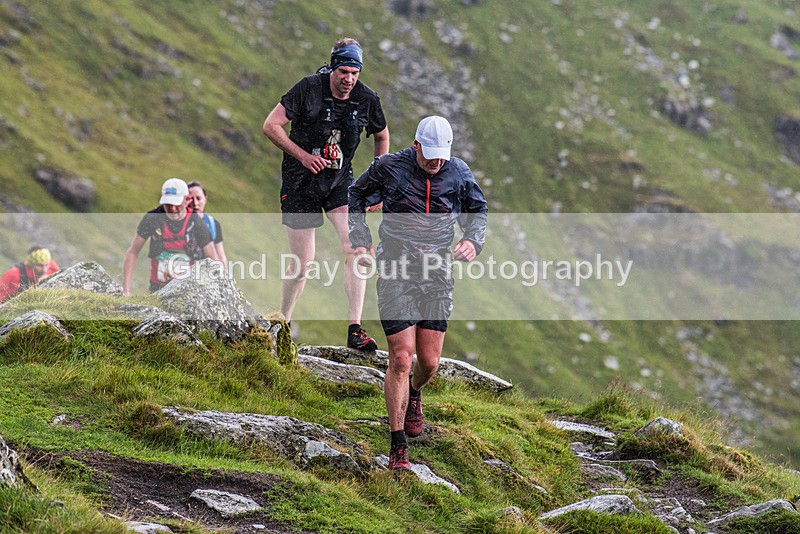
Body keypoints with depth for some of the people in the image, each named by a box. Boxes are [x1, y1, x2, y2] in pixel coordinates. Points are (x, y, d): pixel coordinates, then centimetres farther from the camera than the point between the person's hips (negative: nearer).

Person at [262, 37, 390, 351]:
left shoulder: (367, 100, -6)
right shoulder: (308, 88, -15)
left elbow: (381, 136, 14)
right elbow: (271, 126, -12)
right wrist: (303, 156, -20)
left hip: (339, 183, 2)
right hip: (301, 183, -2)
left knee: (356, 249, -18)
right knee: (303, 263, -1)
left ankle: (355, 331, -18)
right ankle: (282, 325, 22)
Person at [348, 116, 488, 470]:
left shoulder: (459, 174, 1)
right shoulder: (389, 168, -6)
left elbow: (477, 210, 18)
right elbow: (356, 196, 11)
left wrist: (473, 241, -2)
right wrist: (360, 241, 1)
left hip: (437, 275, 3)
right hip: (395, 272, -3)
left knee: (429, 362, 4)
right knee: (401, 360, -10)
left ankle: (414, 393, 44)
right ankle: (398, 447, -1)